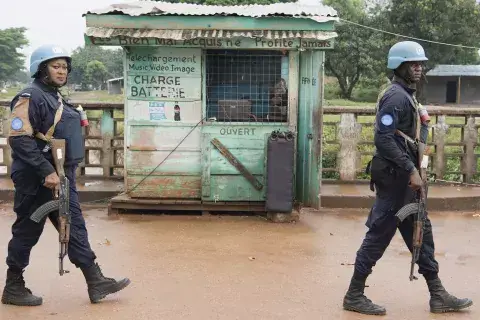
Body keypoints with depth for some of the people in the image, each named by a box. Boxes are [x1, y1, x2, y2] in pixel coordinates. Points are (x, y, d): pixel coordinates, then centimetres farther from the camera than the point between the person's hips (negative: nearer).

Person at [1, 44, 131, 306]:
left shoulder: (56, 98, 16)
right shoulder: (31, 97, -13)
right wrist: (46, 171, -25)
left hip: (60, 176, 9)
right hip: (37, 178, -9)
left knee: (74, 225, 7)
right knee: (27, 231, 3)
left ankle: (96, 282, 10)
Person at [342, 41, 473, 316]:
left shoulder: (407, 95, 15)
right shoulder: (396, 96, -16)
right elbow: (384, 139, -25)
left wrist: (412, 170, 16)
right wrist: (410, 169, -23)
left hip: (404, 177, 11)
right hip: (395, 177, -11)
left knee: (421, 232, 13)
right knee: (379, 235, -4)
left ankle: (438, 295, 23)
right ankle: (355, 295, 7)